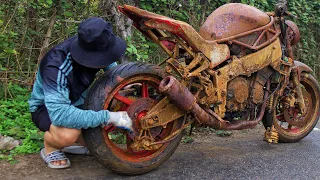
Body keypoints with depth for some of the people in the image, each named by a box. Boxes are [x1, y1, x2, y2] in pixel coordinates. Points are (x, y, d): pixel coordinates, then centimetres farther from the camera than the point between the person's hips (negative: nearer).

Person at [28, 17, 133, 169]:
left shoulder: (95, 48, -20)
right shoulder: (55, 66, -37)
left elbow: (112, 67, 1)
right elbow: (59, 113, -46)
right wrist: (109, 117, -48)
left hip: (78, 101, 6)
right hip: (47, 107, -6)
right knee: (68, 134, -37)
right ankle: (50, 147, -3)